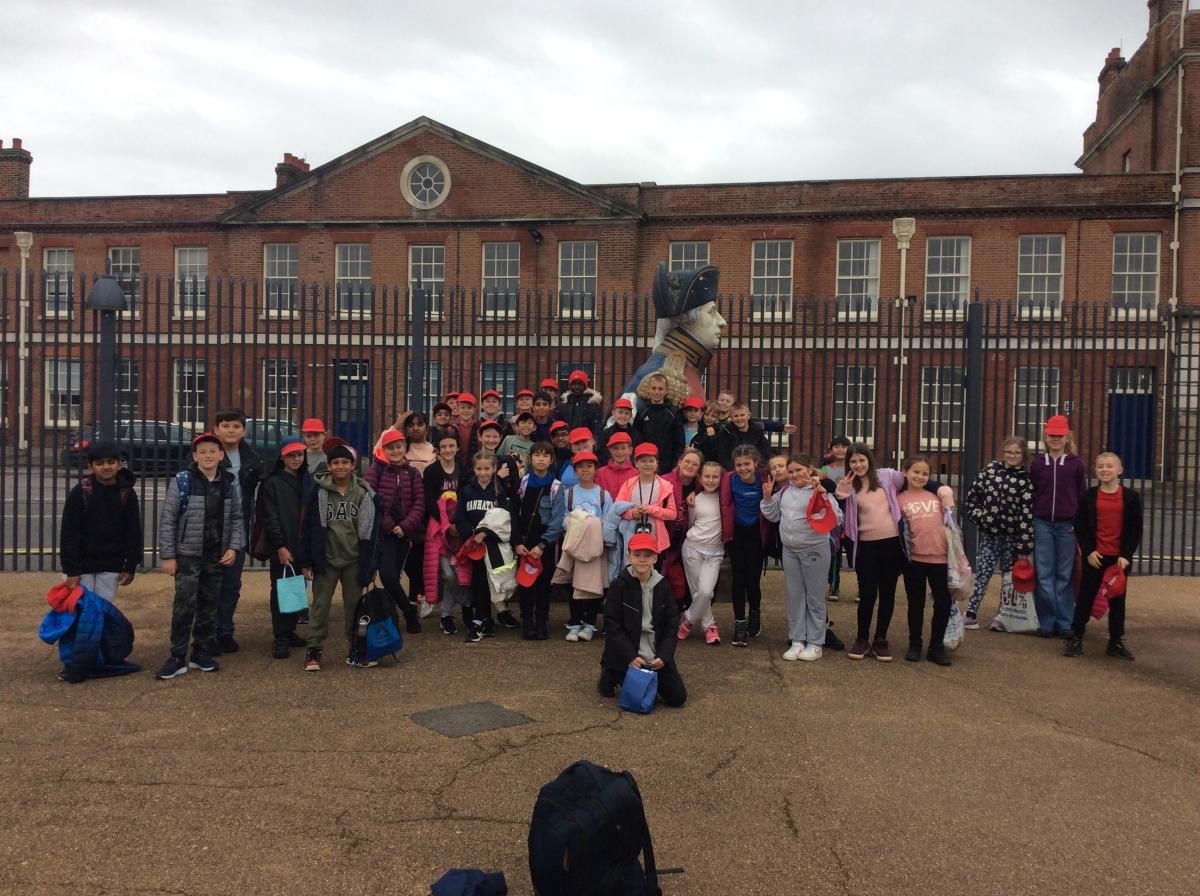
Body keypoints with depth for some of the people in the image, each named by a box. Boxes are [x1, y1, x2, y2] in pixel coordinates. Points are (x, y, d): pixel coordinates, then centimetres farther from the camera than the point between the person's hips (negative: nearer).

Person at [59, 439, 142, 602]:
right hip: (81, 564, -1)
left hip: (111, 565, 2)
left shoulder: (127, 494, -3)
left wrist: (130, 567, 0)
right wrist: (71, 570, -11)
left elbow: (133, 532, 2)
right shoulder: (80, 491, -9)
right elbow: (69, 532, -8)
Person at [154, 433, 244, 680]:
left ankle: (202, 653, 22)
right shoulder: (182, 481, -7)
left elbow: (237, 518, 10)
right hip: (188, 555, -4)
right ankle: (178, 657, 3)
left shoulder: (230, 484, 5)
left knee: (209, 606, 10)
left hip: (217, 557, 4)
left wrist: (233, 547, -3)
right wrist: (167, 555, -10)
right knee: (184, 606, -7)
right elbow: (167, 520, -6)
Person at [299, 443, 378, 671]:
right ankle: (314, 651, 13)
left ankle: (355, 651, 21)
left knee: (355, 607, 10)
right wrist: (306, 561, -4)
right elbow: (308, 526, -2)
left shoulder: (364, 493, 0)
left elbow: (371, 530, 3)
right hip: (326, 560, -1)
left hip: (355, 561, 1)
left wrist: (371, 564, 1)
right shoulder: (318, 491, -4)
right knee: (320, 606, 3)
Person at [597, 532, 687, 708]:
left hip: (657, 657, 4)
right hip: (627, 657, -4)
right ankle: (610, 675, 22)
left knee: (678, 697, 0)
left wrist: (664, 656, -10)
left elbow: (672, 625, 3)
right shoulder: (619, 585, -9)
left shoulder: (662, 586, 1)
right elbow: (612, 626, -11)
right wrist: (630, 656, -17)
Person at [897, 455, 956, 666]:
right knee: (916, 603, 8)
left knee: (943, 602, 5)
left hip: (939, 557, 2)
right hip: (914, 558, -2)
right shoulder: (899, 499, 2)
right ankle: (914, 645, 22)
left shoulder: (938, 494, 8)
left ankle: (936, 647, 18)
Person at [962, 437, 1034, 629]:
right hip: (990, 533, 2)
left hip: (1012, 535, -2)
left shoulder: (1025, 479, -7)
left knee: (1010, 576, 10)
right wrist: (977, 515, -3)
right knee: (982, 574, 3)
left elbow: (1027, 513, -12)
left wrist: (1024, 546, -15)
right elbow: (973, 494, 10)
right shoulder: (990, 470, 2)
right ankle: (970, 615, 8)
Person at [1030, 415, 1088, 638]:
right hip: (1042, 525, 1)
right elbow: (1030, 496, 10)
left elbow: (1083, 496, 6)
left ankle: (1064, 623, 11)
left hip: (1068, 525, -1)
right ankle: (1047, 622, 8)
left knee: (1065, 575, 4)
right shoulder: (1037, 463, 7)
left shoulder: (1076, 464, 4)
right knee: (1044, 575, 1)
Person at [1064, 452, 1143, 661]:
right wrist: (1089, 551, -9)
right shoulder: (1089, 496, 0)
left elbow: (1136, 529, 0)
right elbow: (1080, 526, 1)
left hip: (1120, 557, 0)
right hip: (1094, 556, 0)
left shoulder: (1131, 496, -1)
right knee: (1085, 598, 3)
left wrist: (1126, 555, -9)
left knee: (1117, 600, 10)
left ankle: (1116, 642, 20)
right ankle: (1076, 639, 10)